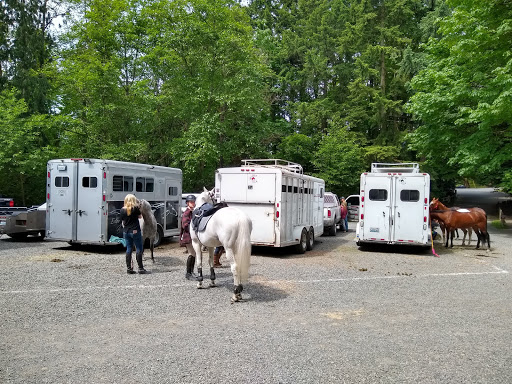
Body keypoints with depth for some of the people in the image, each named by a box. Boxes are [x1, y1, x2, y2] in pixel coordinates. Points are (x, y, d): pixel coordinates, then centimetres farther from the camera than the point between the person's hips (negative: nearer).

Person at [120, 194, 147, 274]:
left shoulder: (123, 209, 2)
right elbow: (140, 216, 6)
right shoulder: (135, 208, -9)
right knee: (138, 249, 1)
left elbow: (122, 221, 10)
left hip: (126, 231, 5)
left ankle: (129, 268, 12)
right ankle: (140, 268, 2)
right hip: (135, 231, -5)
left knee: (129, 249, 11)